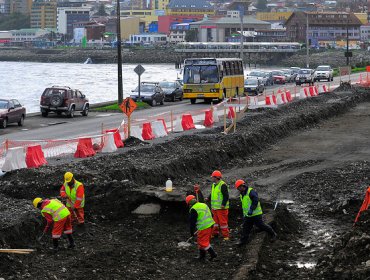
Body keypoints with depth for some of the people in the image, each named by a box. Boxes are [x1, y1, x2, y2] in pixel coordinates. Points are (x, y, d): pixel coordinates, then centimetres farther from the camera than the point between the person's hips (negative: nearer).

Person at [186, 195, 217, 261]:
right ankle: (202, 256, 27)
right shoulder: (203, 205, 14)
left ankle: (213, 254, -2)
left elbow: (192, 222, -8)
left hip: (204, 228, -9)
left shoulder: (193, 210, -11)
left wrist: (192, 232, 2)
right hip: (210, 225, 9)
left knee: (203, 242, 1)